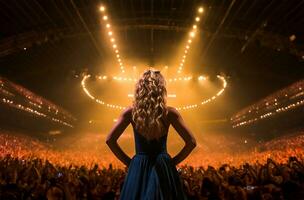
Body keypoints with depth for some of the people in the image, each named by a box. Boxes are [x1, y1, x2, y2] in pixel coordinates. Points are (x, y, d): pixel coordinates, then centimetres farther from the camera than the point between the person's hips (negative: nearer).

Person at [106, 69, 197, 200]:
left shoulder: (131, 112, -8)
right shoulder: (169, 113, -10)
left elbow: (110, 140, -5)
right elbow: (191, 142, -7)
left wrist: (128, 162, 3)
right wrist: (173, 161, 3)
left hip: (138, 168, 1)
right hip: (163, 168, 0)